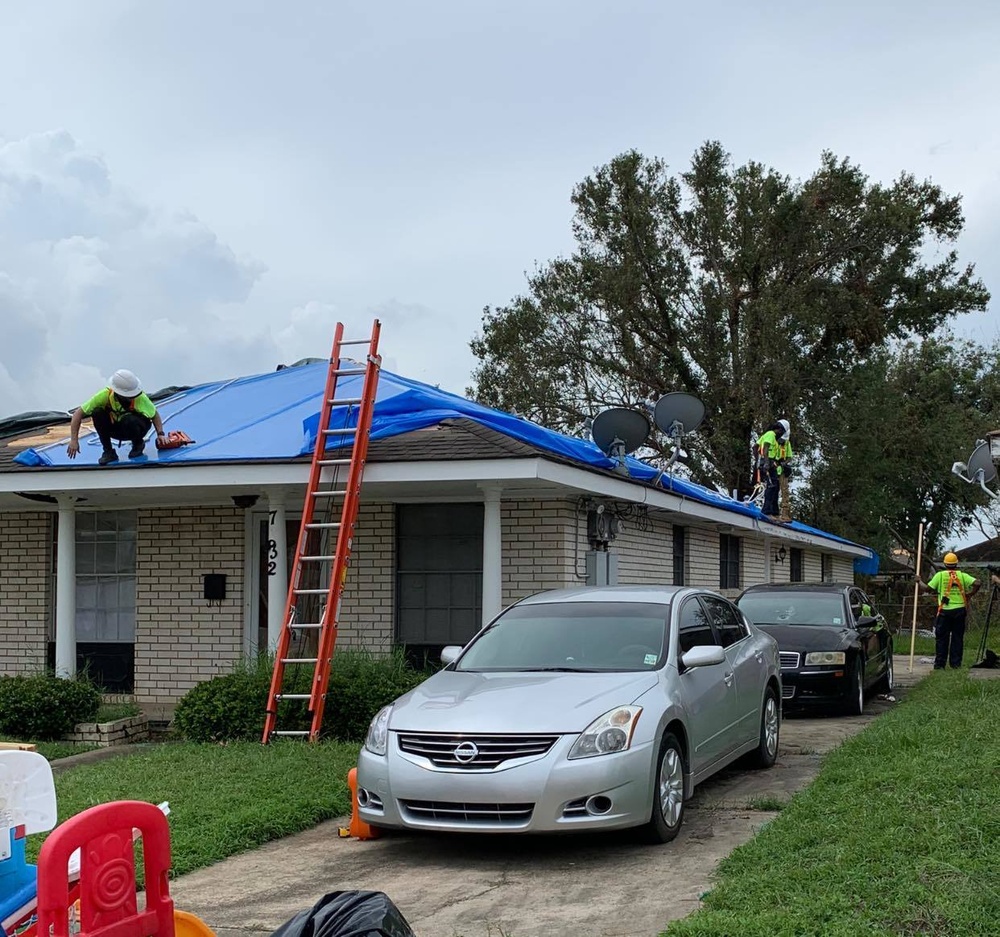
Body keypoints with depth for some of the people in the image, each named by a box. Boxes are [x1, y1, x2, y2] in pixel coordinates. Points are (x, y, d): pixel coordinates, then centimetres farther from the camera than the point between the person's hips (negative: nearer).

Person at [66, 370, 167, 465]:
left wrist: (160, 433, -28)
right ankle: (108, 452, -11)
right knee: (97, 413, -26)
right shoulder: (104, 395, -27)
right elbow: (78, 413, -22)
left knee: (129, 420, -37)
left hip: (136, 427, -2)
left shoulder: (140, 397, -29)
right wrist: (74, 440, -26)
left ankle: (138, 444, -3)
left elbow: (154, 414, -13)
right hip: (116, 429, 2)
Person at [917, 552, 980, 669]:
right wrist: (969, 595, 4)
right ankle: (956, 663, 9)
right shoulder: (962, 575, 2)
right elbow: (976, 584, -8)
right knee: (957, 637, 9)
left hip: (945, 611, -1)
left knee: (942, 638, 5)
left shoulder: (940, 575, -2)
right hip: (959, 610, 1)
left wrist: (919, 581, 12)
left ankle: (940, 664, 4)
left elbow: (927, 588, -4)